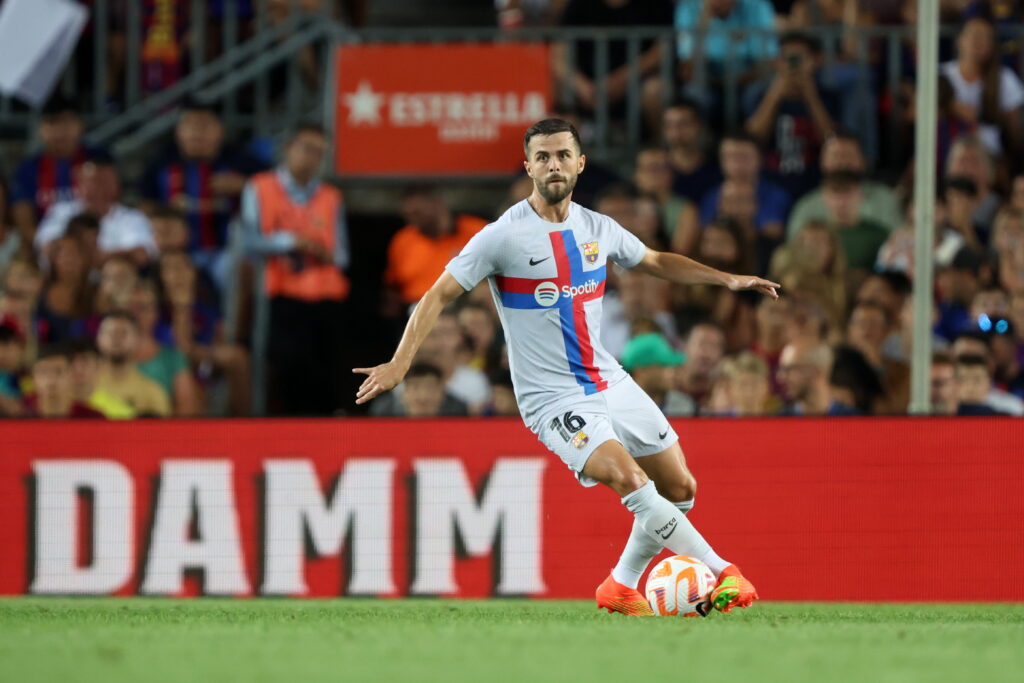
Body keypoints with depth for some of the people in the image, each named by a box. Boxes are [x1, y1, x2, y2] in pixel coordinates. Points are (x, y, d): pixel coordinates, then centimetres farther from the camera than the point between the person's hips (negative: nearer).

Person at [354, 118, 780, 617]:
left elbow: (657, 262, 24)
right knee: (630, 479, -26)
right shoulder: (504, 236, -11)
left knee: (679, 489, 6)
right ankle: (721, 573, -18)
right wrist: (400, 362, -20)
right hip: (552, 399, -7)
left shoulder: (597, 230, 6)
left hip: (609, 382, 7)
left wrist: (727, 279, 16)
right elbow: (439, 296, -9)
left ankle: (622, 586, 24)